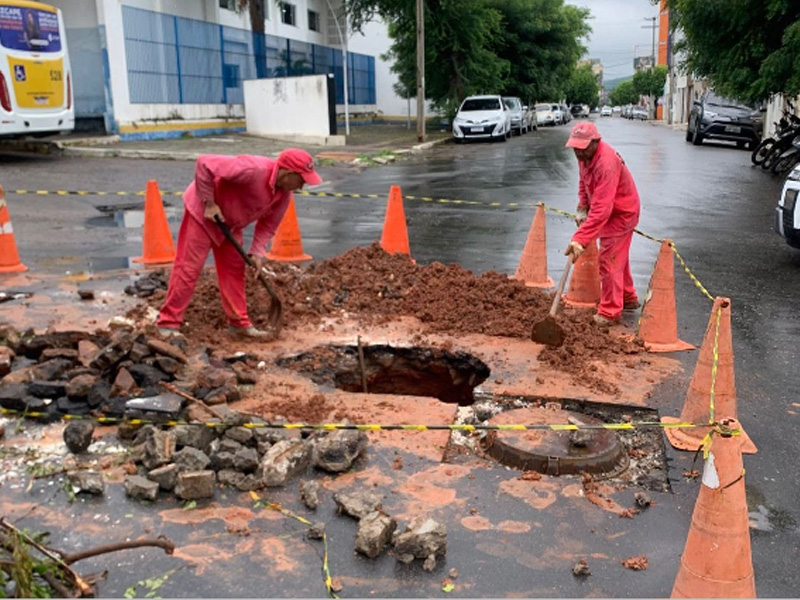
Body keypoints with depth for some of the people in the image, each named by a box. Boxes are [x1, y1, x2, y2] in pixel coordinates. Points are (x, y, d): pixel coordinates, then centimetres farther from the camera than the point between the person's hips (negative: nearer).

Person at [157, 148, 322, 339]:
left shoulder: (284, 194, -10)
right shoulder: (252, 170, -36)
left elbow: (267, 224, 0)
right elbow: (204, 163, -34)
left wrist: (257, 253, -14)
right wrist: (208, 203, -28)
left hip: (230, 223, 8)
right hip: (203, 211, -8)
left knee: (234, 269, 9)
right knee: (188, 268, -6)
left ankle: (238, 323, 17)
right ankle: (168, 323, 2)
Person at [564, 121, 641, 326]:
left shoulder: (606, 164, -36)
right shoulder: (586, 155, -7)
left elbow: (601, 210, -42)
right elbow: (584, 183, 13)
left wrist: (580, 239, -45)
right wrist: (582, 208, -2)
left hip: (621, 215, -10)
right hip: (612, 212, 10)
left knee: (609, 261, -6)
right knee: (618, 258, 22)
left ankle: (609, 312, 5)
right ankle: (628, 299, 39)